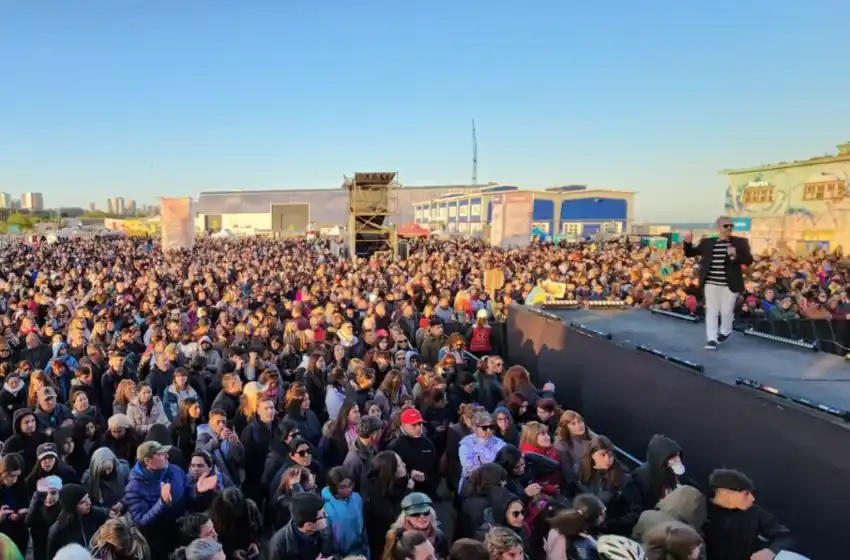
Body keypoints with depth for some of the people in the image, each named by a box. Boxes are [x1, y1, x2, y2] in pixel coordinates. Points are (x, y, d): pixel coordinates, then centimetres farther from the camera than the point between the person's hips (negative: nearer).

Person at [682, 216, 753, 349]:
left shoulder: (740, 242, 1)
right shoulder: (707, 242, 6)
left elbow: (749, 260, -6)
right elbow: (690, 254, 10)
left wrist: (736, 255, -24)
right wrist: (688, 243, -11)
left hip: (730, 284, -1)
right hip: (711, 283, 1)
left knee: (726, 310, 7)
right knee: (711, 311, 2)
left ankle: (725, 331, 34)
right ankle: (711, 338, 6)